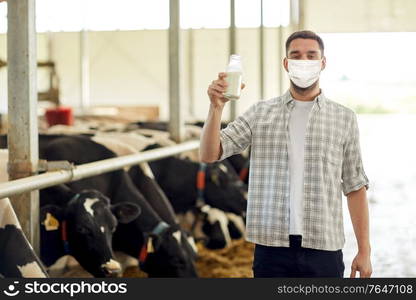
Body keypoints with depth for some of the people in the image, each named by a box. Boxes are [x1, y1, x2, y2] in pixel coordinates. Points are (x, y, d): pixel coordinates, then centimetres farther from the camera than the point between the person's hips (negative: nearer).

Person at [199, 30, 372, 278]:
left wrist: (364, 251, 2)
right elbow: (209, 155, -1)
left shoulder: (344, 118, 6)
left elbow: (355, 186, 7)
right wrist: (216, 107, -18)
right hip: (272, 248, 0)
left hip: (324, 249, 0)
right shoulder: (260, 113, 6)